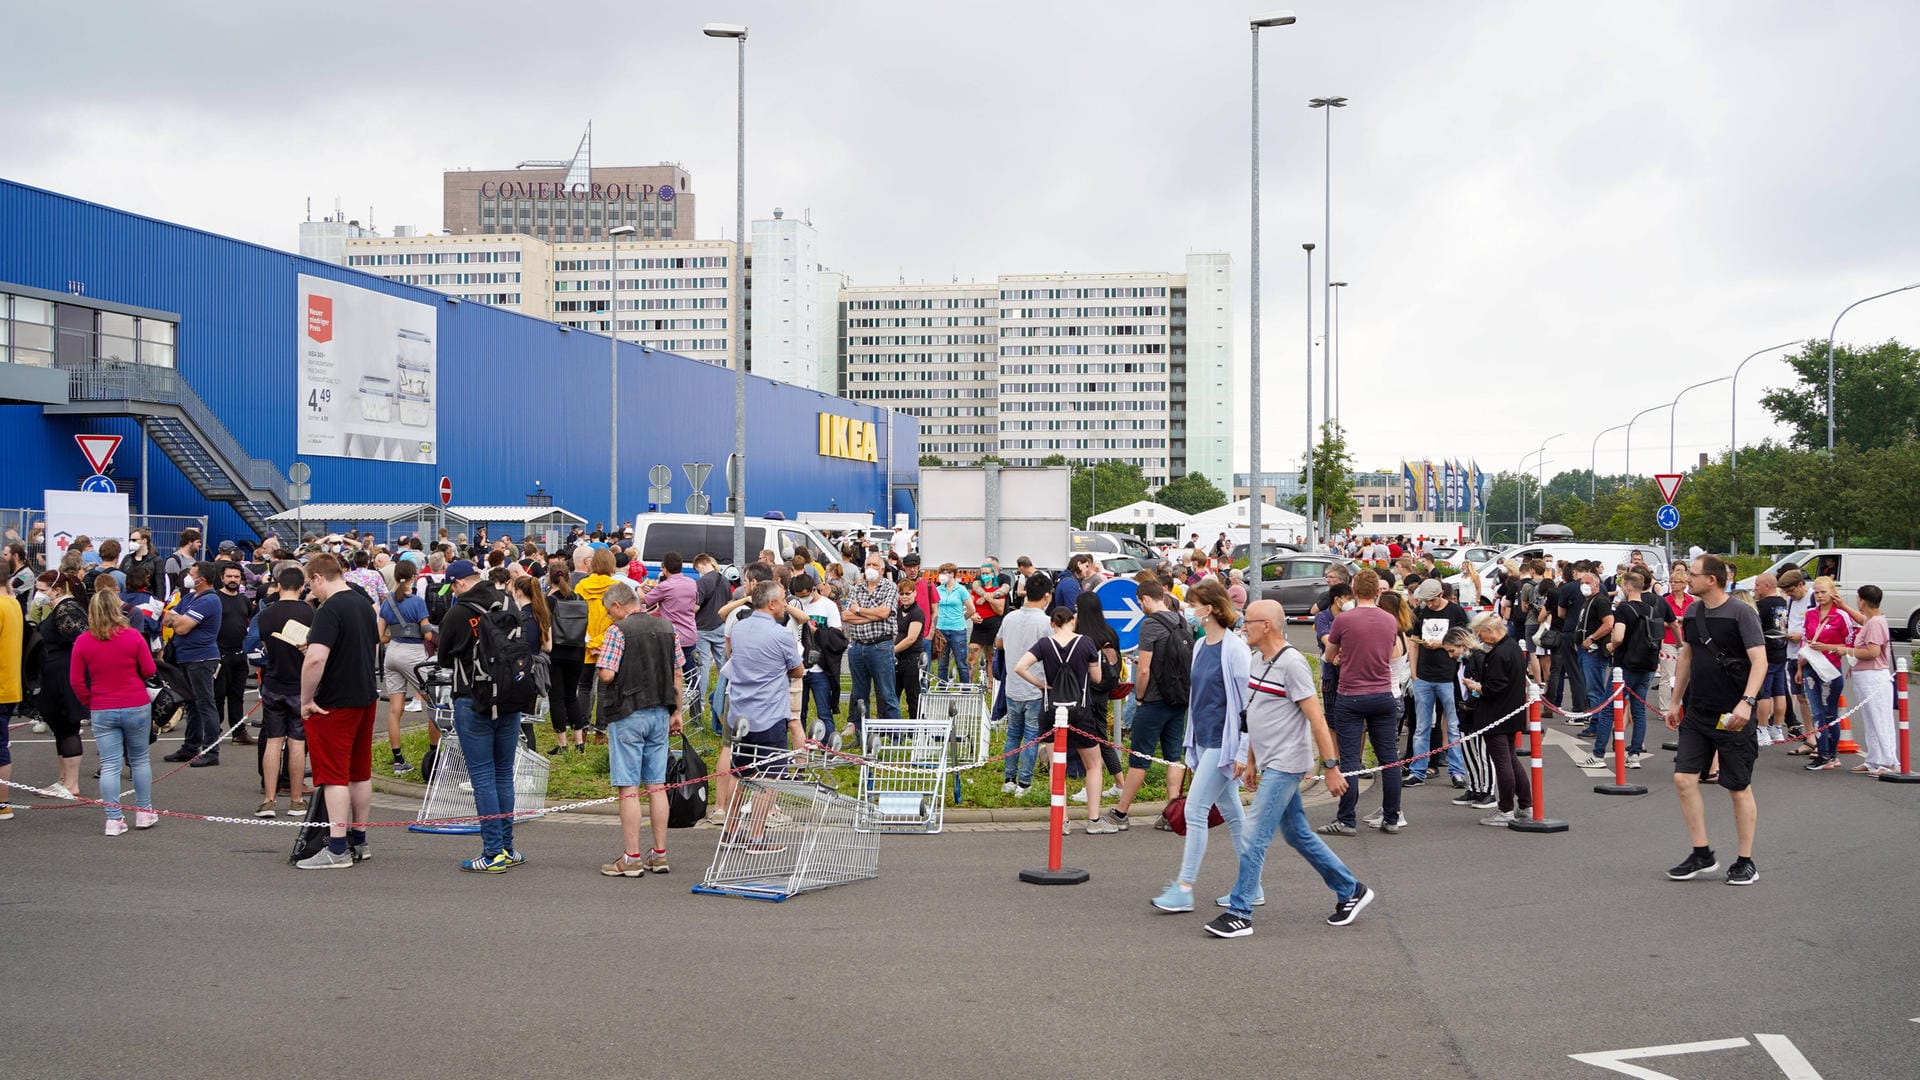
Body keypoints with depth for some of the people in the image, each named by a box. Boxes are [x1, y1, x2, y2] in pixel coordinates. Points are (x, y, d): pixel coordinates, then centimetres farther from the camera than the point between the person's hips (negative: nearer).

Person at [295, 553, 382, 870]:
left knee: (334, 776, -4)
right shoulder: (364, 603, 9)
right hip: (366, 698, 9)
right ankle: (359, 841, 23)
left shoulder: (329, 611, -18)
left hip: (335, 702, -9)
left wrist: (306, 699, -18)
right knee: (361, 773, 15)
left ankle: (337, 850, -2)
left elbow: (315, 659, -28)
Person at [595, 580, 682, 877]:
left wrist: (598, 666, 6)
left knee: (628, 788, -2)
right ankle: (659, 855, 13)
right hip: (660, 713, 6)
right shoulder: (668, 628, 9)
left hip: (628, 715, -6)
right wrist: (676, 712, 17)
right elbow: (677, 674, 11)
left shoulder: (618, 631, -11)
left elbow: (606, 674, -16)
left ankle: (631, 858, -1)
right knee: (657, 785, 10)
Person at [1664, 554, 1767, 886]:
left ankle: (1745, 862, 15)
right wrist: (1675, 702, 20)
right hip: (1696, 713, 6)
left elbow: (1759, 660, -18)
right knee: (1683, 778, -1)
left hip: (1732, 717, -6)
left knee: (1739, 788, 3)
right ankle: (1702, 855, 10)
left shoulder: (1741, 613, -12)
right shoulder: (1692, 613, 8)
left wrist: (1747, 702, -30)